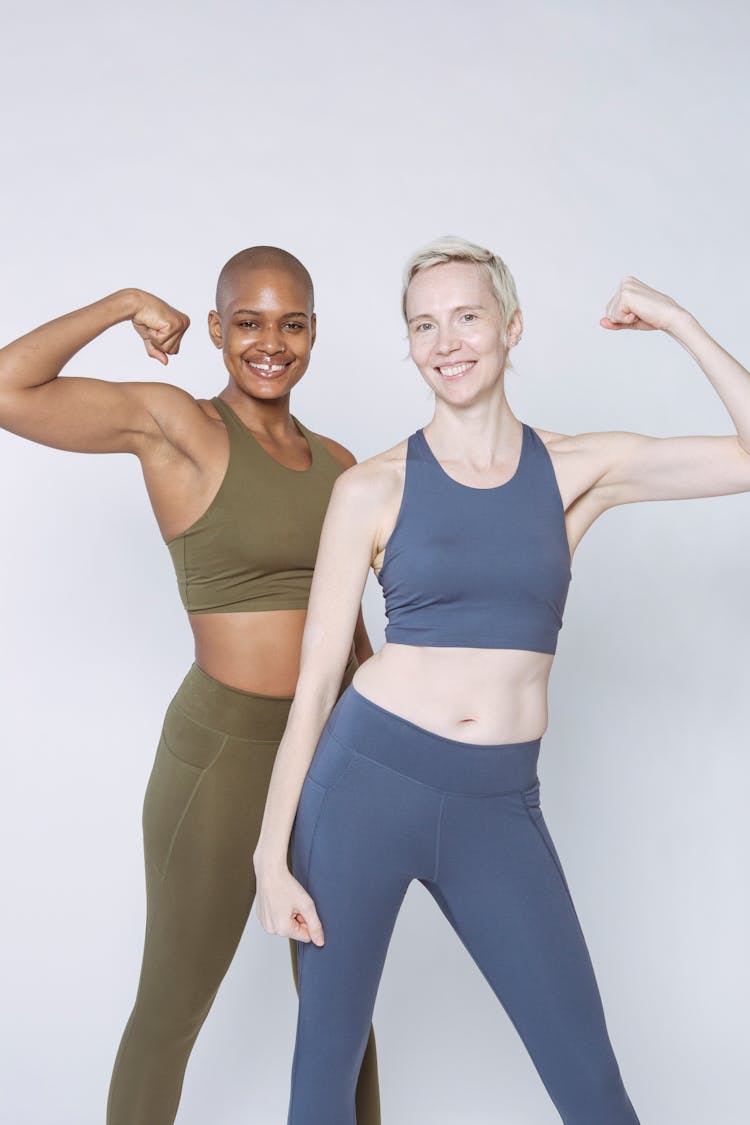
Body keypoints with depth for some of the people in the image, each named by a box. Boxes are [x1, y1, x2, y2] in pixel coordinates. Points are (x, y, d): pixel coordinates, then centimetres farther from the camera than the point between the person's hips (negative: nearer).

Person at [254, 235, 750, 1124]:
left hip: (500, 807, 2)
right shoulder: (373, 489, -2)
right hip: (369, 780, -1)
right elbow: (314, 677, -1)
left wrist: (674, 321, -3)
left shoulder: (580, 470, 4)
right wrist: (272, 854, -3)